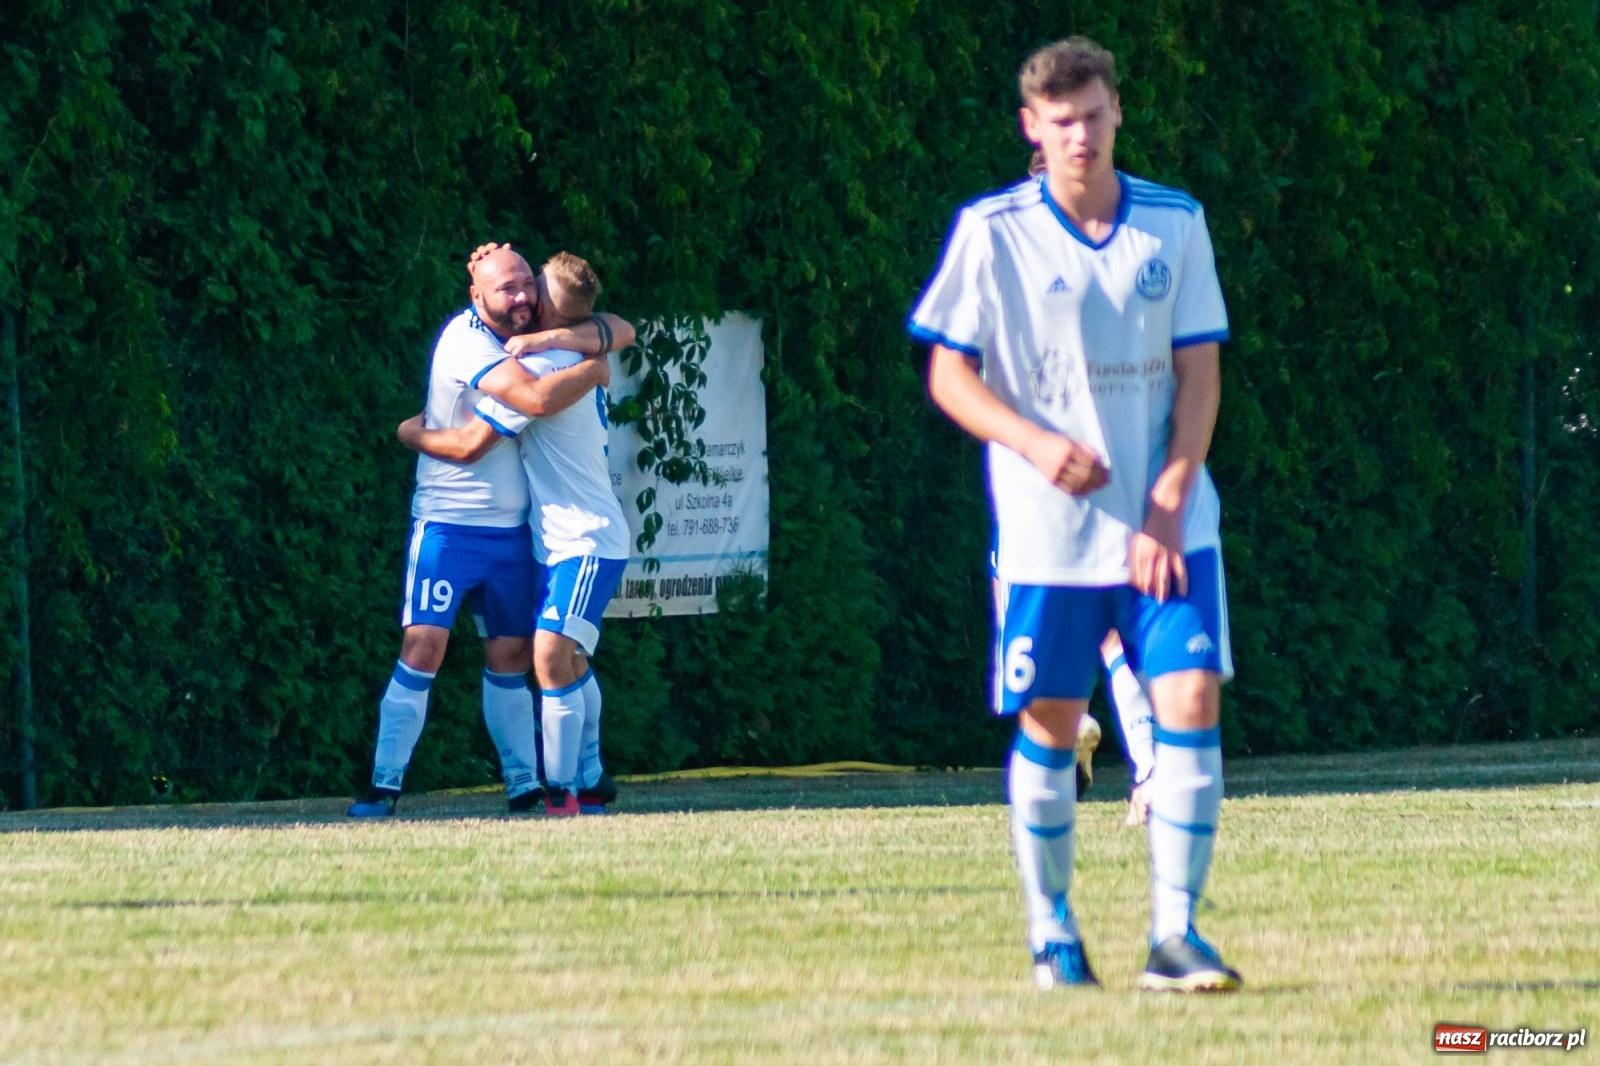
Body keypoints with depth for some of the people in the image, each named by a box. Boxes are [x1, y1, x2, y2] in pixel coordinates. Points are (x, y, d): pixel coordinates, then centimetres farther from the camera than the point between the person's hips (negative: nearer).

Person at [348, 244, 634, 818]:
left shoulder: (525, 334, 5)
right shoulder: (466, 339, -17)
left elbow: (620, 331, 0)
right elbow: (537, 398, -30)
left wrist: (553, 338, -17)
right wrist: (596, 369, -14)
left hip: (510, 528, 7)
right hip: (448, 525, -7)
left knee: (509, 655, 9)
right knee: (424, 643, -13)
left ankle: (525, 787, 13)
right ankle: (384, 785, -11)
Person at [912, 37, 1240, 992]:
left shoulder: (1176, 224, 3)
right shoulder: (993, 232, -3)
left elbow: (1199, 373, 3)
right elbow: (948, 375, 0)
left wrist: (1168, 506, -7)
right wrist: (1036, 444, -17)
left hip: (1168, 523, 1)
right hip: (1047, 528, -1)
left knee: (1191, 700, -10)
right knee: (1049, 724, 3)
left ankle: (1174, 931, -8)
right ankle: (1051, 930, 19)